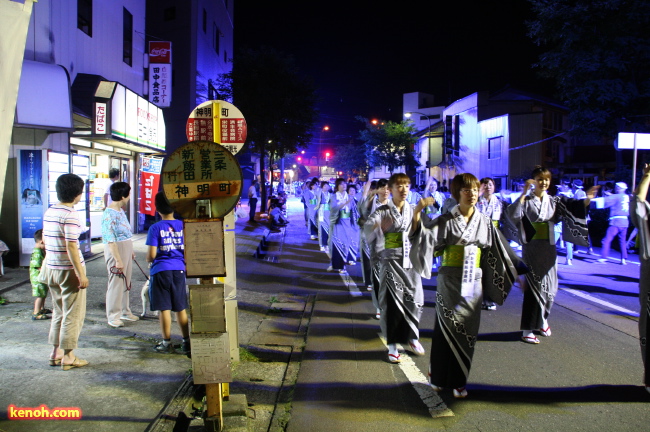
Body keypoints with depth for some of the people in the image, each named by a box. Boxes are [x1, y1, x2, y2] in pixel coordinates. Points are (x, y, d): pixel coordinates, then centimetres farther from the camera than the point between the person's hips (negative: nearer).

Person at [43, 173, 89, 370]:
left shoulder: (49, 212, 8)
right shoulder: (70, 214, -17)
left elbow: (46, 241, 15)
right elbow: (71, 246, -21)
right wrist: (81, 274, -19)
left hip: (52, 269, 8)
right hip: (69, 270, -8)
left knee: (58, 312, 19)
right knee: (73, 315, 3)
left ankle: (56, 352, 26)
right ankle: (68, 356, 9)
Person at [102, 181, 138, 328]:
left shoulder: (120, 211, 8)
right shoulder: (109, 214, -21)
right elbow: (110, 240, -24)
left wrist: (131, 251, 20)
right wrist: (118, 260, -24)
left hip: (126, 249, 9)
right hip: (115, 251, -9)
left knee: (126, 283, 17)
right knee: (116, 283, 0)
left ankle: (125, 311, 30)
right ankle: (113, 316, 11)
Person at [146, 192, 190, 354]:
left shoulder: (155, 228, -9)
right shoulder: (183, 225, 0)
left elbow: (151, 255, -12)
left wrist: (149, 259, 10)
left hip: (160, 270, -3)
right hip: (179, 269, 3)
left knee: (164, 308, 5)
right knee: (181, 308, 12)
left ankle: (167, 343, 12)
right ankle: (186, 342, 17)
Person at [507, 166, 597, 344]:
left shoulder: (555, 201, 8)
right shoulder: (526, 201, -3)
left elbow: (574, 206, -9)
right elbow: (512, 214, -23)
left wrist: (587, 199, -26)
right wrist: (524, 194, -27)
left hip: (549, 249, 4)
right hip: (531, 248, -4)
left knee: (549, 286, 10)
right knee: (533, 286, -6)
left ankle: (543, 320, 33)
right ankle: (528, 330, -1)